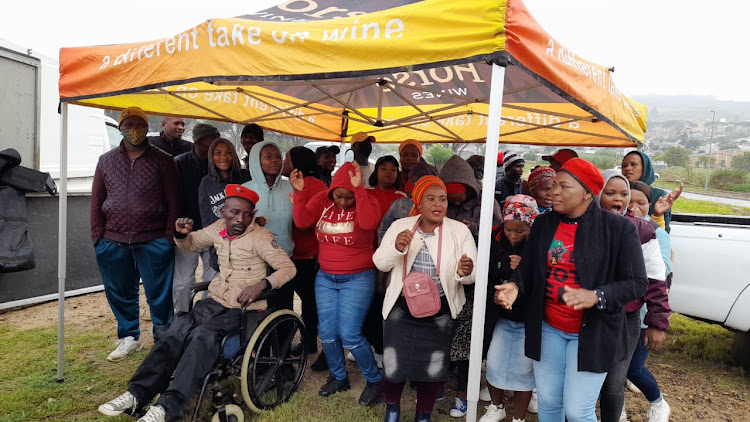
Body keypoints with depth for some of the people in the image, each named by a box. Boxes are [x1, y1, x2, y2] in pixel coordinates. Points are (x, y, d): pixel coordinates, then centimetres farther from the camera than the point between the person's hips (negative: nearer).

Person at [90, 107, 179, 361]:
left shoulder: (162, 161, 1)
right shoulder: (106, 161, 11)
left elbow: (173, 203, -1)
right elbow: (96, 202, 11)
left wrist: (168, 238, -6)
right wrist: (98, 237, 4)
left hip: (153, 242, -3)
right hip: (113, 242, 4)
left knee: (159, 295, 2)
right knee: (120, 293, 14)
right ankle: (129, 338, 31)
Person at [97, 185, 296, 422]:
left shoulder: (260, 237, -13)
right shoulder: (219, 228, 5)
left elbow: (288, 267, -18)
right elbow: (191, 243, 23)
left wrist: (262, 284, -35)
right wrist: (182, 234, -1)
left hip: (245, 309, -6)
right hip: (216, 301, 6)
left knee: (204, 335, -30)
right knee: (177, 330, -18)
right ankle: (138, 394, -17)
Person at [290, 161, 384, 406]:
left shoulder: (367, 202, -11)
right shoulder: (321, 200, 0)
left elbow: (369, 223, -32)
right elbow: (302, 221, -10)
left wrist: (359, 189, -34)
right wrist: (299, 193, -21)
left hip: (358, 278, -5)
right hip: (325, 277, 5)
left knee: (349, 335, -7)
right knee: (326, 333, 8)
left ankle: (374, 381, 15)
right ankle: (339, 377, 32)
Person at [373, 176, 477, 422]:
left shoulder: (460, 230, -6)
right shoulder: (400, 226, -2)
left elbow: (472, 274, -8)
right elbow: (380, 263, -2)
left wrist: (465, 272, -32)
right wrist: (396, 248, -22)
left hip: (440, 312, 0)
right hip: (401, 308, 1)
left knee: (433, 368, 11)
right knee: (394, 363, 7)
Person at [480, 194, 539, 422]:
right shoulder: (496, 240, -7)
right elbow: (487, 276, 0)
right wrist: (492, 303, -6)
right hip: (502, 317, 4)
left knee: (522, 370, 7)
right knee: (493, 363, 9)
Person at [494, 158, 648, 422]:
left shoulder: (618, 228, -11)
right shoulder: (543, 224, 2)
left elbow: (636, 283, -12)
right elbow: (528, 268, 8)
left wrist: (596, 296, -28)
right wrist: (515, 285, -14)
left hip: (592, 332, -4)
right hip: (547, 328, 4)